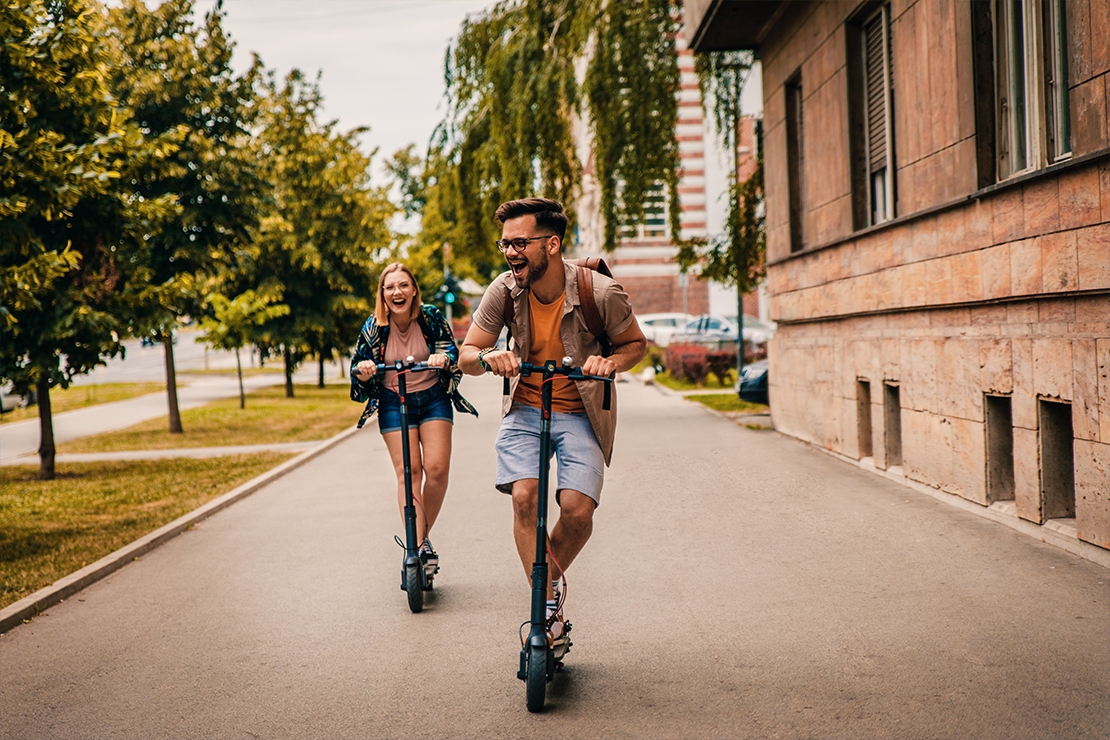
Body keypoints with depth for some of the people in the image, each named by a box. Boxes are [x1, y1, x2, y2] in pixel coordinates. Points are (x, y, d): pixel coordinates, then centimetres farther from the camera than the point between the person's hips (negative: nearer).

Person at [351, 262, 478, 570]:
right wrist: (362, 371, -26)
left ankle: (424, 536, 9)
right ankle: (415, 546, -12)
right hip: (394, 403, 0)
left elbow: (452, 350, -13)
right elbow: (358, 368, -1)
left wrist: (443, 357, -37)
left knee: (437, 468, -11)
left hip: (433, 398, 0)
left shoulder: (431, 317, -9)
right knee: (408, 472, -10)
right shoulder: (373, 327, -8)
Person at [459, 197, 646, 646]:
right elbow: (466, 356, -4)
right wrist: (487, 357, -27)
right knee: (524, 497, -20)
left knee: (578, 510, -17)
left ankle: (551, 579, 16)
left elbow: (635, 344, -2)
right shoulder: (504, 290, -13)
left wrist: (610, 363, -24)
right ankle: (548, 607, -8)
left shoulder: (601, 293, -19)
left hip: (580, 413, -1)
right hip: (524, 410, 2)